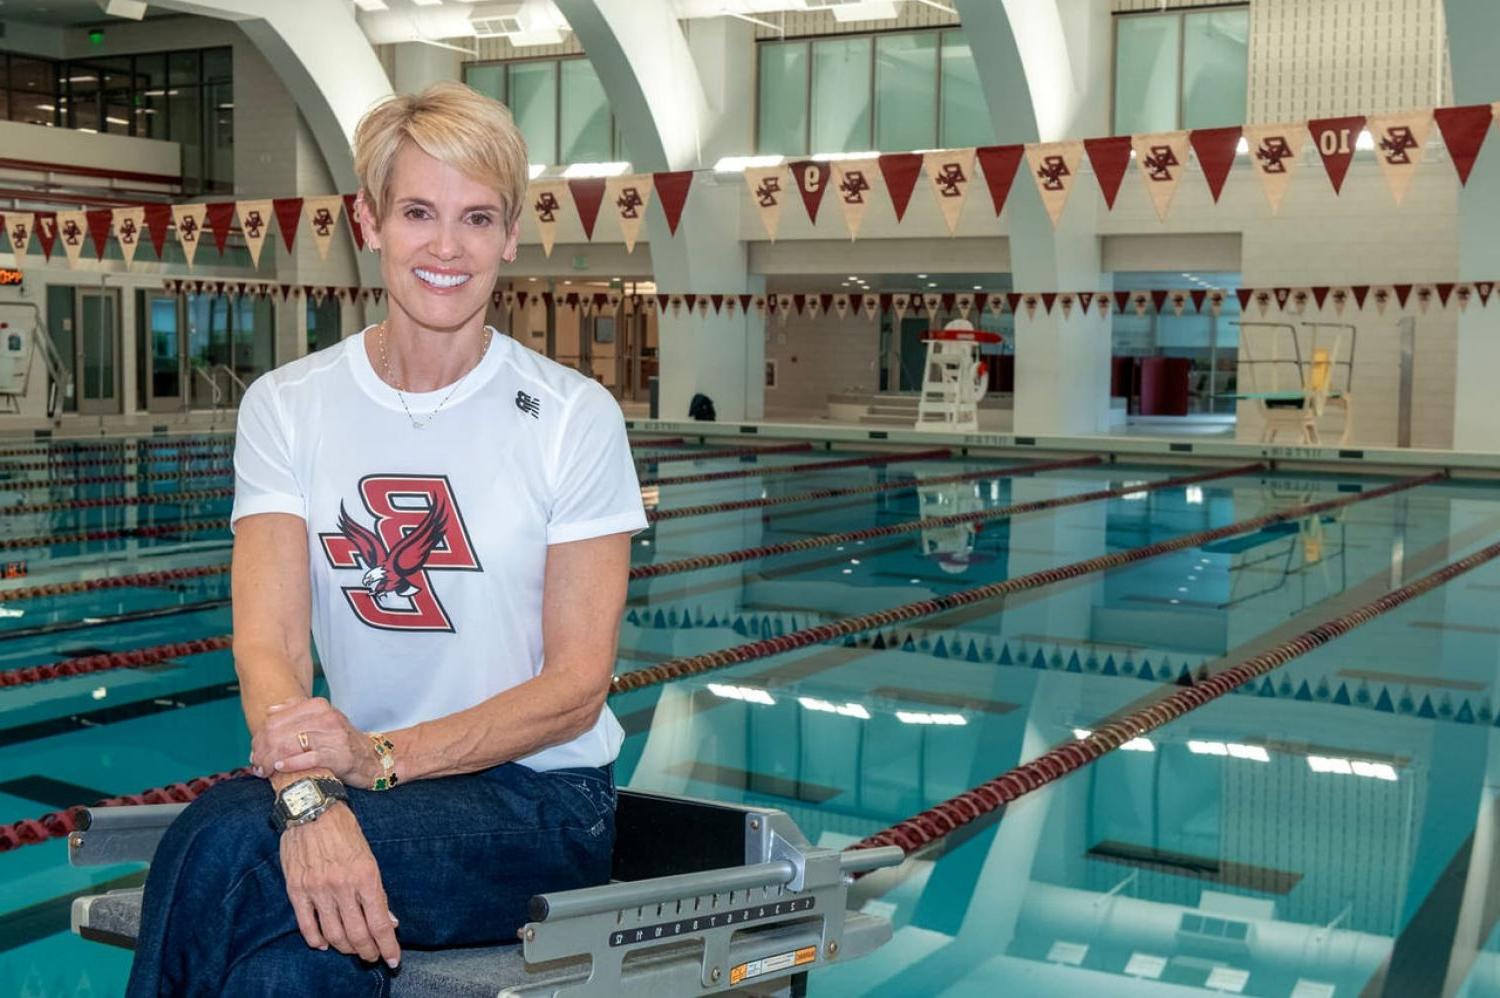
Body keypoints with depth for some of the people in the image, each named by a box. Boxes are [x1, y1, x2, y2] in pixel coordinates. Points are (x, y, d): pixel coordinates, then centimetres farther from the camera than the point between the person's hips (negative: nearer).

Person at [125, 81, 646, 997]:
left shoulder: (574, 418, -4)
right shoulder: (287, 407, 3)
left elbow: (578, 686, -8)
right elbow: (269, 642, -8)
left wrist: (383, 756, -22)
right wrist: (311, 795, -29)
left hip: (541, 802, -2)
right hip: (367, 784, 2)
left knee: (226, 841, -28)